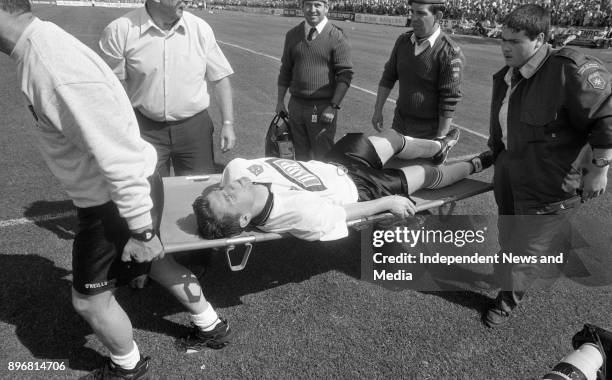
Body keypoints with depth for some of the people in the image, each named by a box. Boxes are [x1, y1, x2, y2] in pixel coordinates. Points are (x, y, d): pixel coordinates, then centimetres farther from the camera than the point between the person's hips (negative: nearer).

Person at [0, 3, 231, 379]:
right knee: (154, 261, 27)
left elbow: (118, 155, -30)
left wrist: (141, 229, -22)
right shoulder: (43, 42, 2)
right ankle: (211, 326, 47)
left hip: (119, 198, -9)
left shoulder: (53, 67, -30)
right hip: (124, 187, 9)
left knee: (90, 300, 13)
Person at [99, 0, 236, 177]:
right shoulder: (120, 31, -8)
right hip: (147, 129, -1)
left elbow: (221, 78, 4)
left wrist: (228, 123, -2)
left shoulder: (200, 28, -2)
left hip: (194, 126, 2)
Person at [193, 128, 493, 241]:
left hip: (333, 164, 6)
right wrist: (388, 202, -15)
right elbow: (342, 214, -28)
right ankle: (476, 165, 45)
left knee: (392, 138, 18)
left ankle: (439, 145, 52)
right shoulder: (296, 213, -42)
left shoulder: (236, 169, -27)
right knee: (425, 173, 12)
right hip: (358, 187, -5)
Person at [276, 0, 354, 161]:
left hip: (323, 107, -4)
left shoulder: (337, 37, -5)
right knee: (301, 155, 12)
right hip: (296, 104, 4)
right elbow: (285, 70, 15)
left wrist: (333, 106, -15)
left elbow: (345, 75, -9)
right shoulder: (292, 35, 9)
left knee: (323, 156, 0)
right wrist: (280, 101, 13)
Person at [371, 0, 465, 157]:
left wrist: (441, 138, -17)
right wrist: (378, 110, 6)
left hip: (429, 130, -5)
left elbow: (449, 101, -18)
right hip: (400, 123, 6)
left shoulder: (450, 53, -18)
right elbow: (388, 76, 9)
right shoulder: (403, 41, 1)